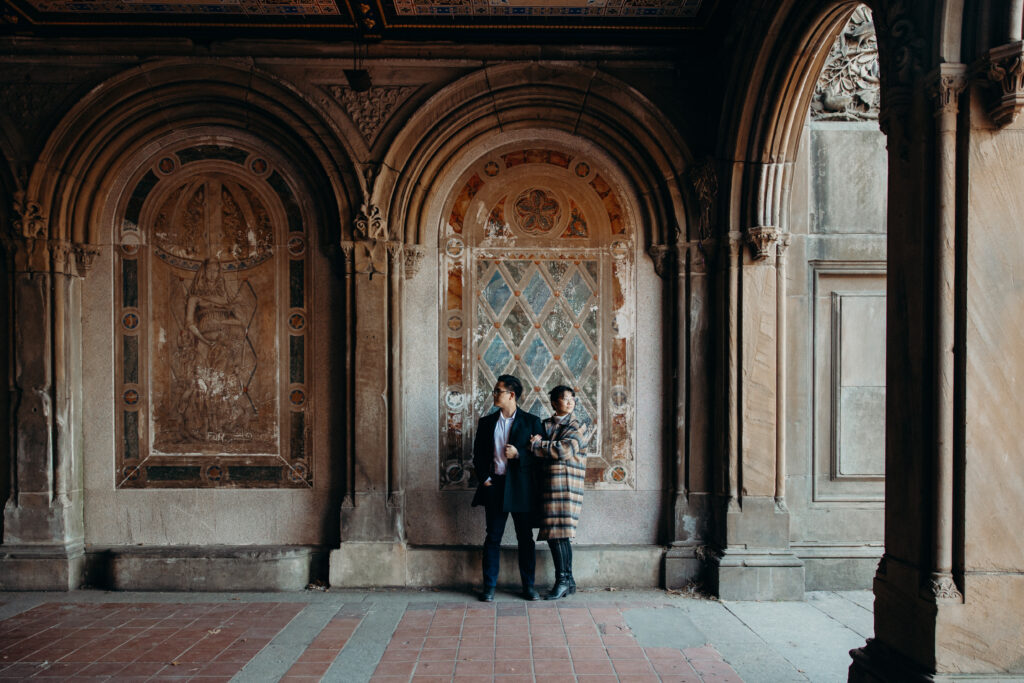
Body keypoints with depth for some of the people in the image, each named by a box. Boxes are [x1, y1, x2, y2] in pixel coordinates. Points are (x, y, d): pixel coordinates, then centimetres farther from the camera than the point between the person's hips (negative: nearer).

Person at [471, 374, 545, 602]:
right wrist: (484, 478, -2)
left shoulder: (531, 421, 2)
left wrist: (518, 454, -15)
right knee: (493, 538, 5)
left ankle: (528, 586, 15)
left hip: (522, 488, -2)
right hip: (495, 486, 2)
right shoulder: (486, 422, 10)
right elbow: (478, 454, 10)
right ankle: (489, 587, 13)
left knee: (526, 538, 5)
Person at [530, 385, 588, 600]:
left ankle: (562, 580, 1)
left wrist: (538, 445, -6)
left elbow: (565, 449, -14)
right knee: (558, 534, 7)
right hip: (548, 484, 5)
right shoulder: (544, 425, 17)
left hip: (566, 484, -5)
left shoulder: (576, 427, 0)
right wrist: (540, 444, -8)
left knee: (557, 532, -9)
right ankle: (568, 581, 15)